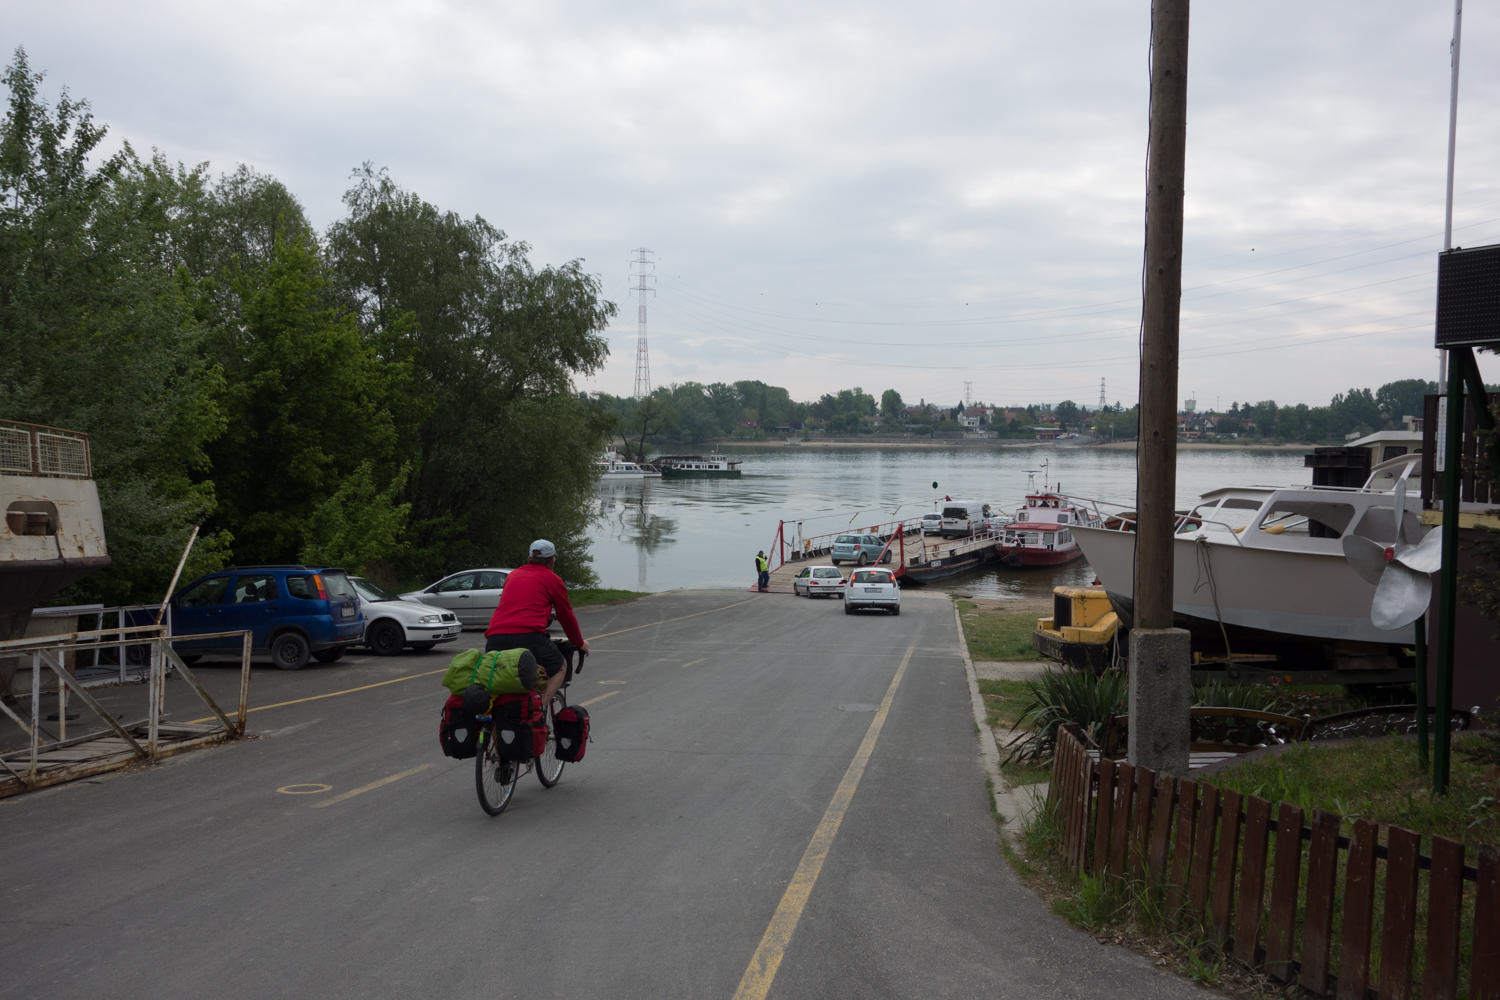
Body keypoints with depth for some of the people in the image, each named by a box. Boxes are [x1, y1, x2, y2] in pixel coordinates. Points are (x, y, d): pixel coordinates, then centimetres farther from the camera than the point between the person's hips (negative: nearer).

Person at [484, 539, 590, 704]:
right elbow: (566, 615, 20)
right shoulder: (552, 579, 13)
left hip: (495, 638, 4)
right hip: (528, 636, -4)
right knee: (559, 668, 18)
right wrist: (580, 643, 36)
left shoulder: (513, 575, 28)